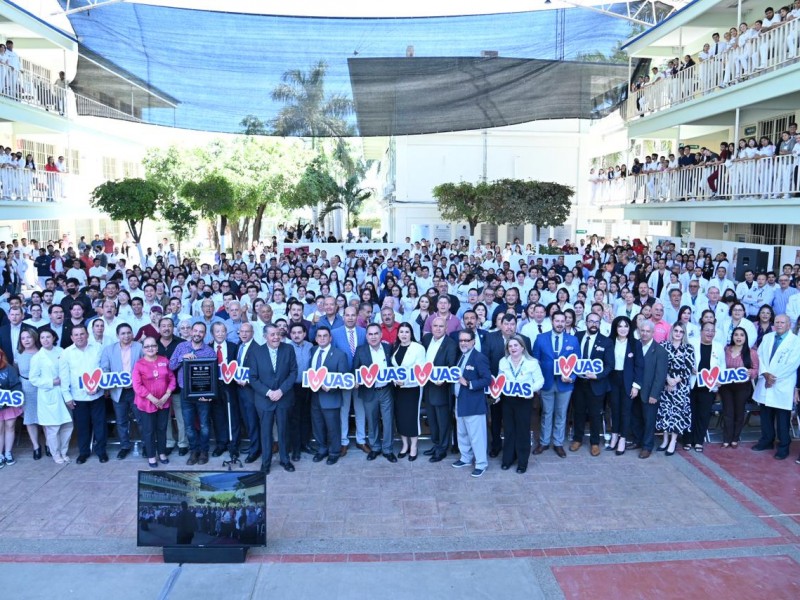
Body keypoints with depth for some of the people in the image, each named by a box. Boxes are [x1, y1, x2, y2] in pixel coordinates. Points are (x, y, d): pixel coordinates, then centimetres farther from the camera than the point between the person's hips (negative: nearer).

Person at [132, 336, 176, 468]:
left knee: (162, 428, 12)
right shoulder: (139, 364, -8)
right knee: (149, 430, 6)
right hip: (146, 403, -3)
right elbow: (137, 386, -13)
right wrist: (153, 399, -16)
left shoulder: (164, 361, 2)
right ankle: (151, 456, 19)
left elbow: (172, 379, 4)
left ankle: (162, 453, 27)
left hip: (164, 402, 3)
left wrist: (166, 396, -9)